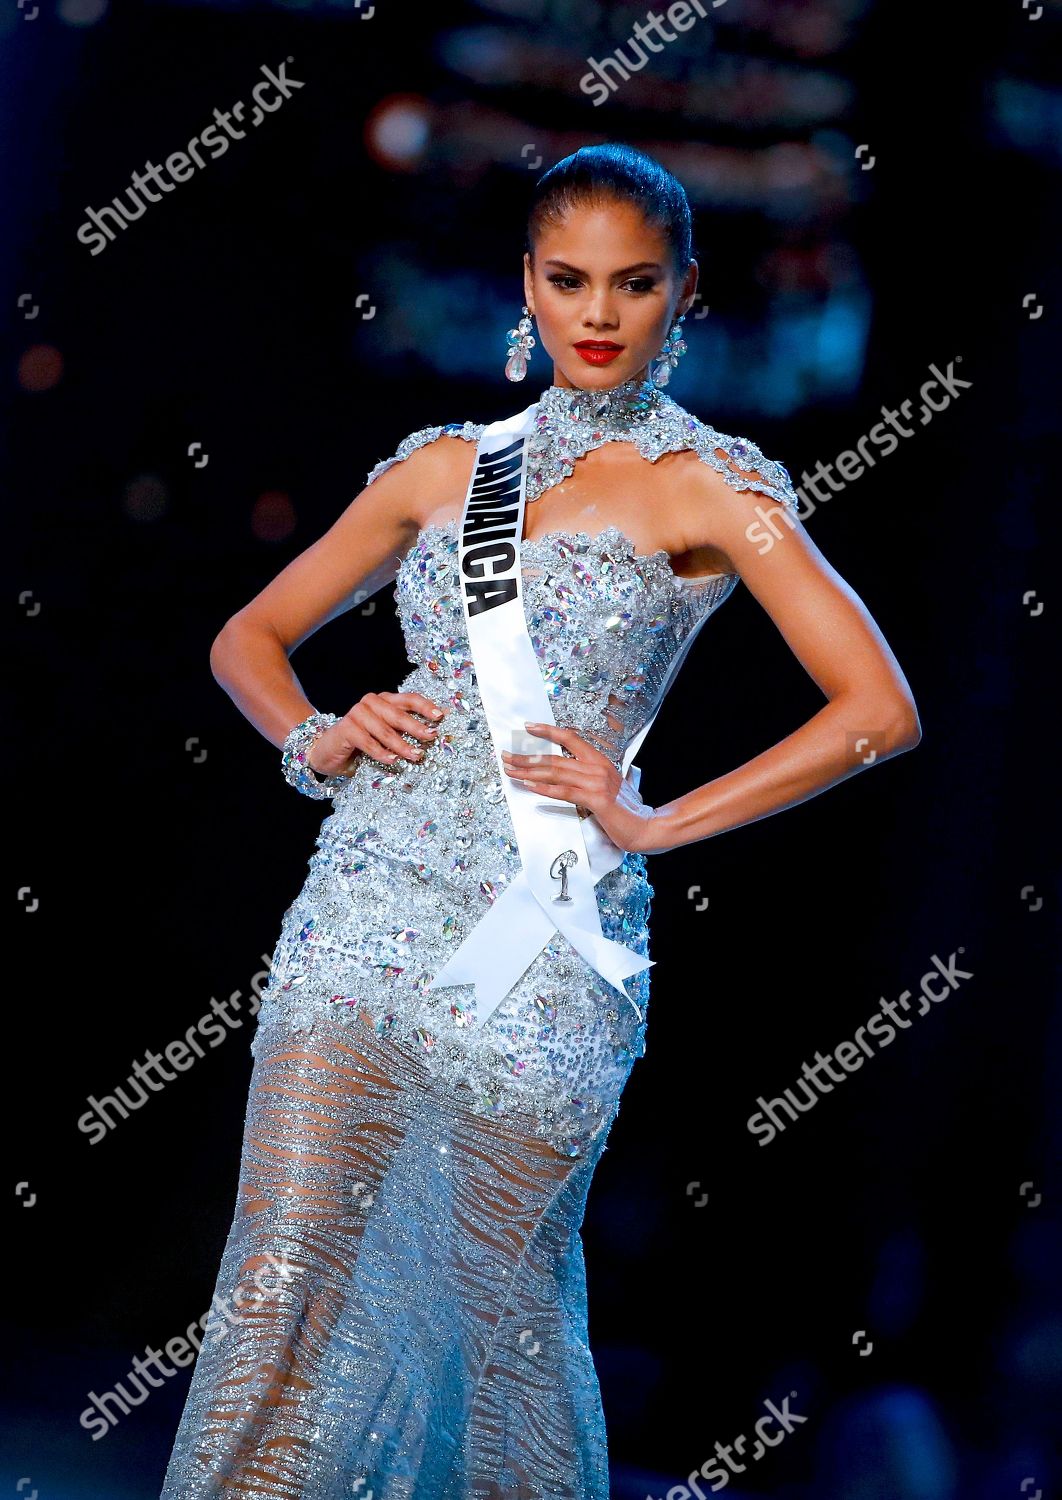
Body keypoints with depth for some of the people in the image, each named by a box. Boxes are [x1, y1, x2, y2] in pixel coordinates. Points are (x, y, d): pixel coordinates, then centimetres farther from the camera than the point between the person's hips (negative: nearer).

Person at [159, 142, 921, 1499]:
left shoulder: (705, 485, 1)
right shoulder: (442, 468, 14)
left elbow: (879, 709, -7)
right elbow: (249, 639, 25)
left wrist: (657, 822, -7)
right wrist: (316, 741, 4)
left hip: (540, 938, -3)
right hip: (367, 908, 3)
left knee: (498, 1295, 3)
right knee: (280, 1285, -5)